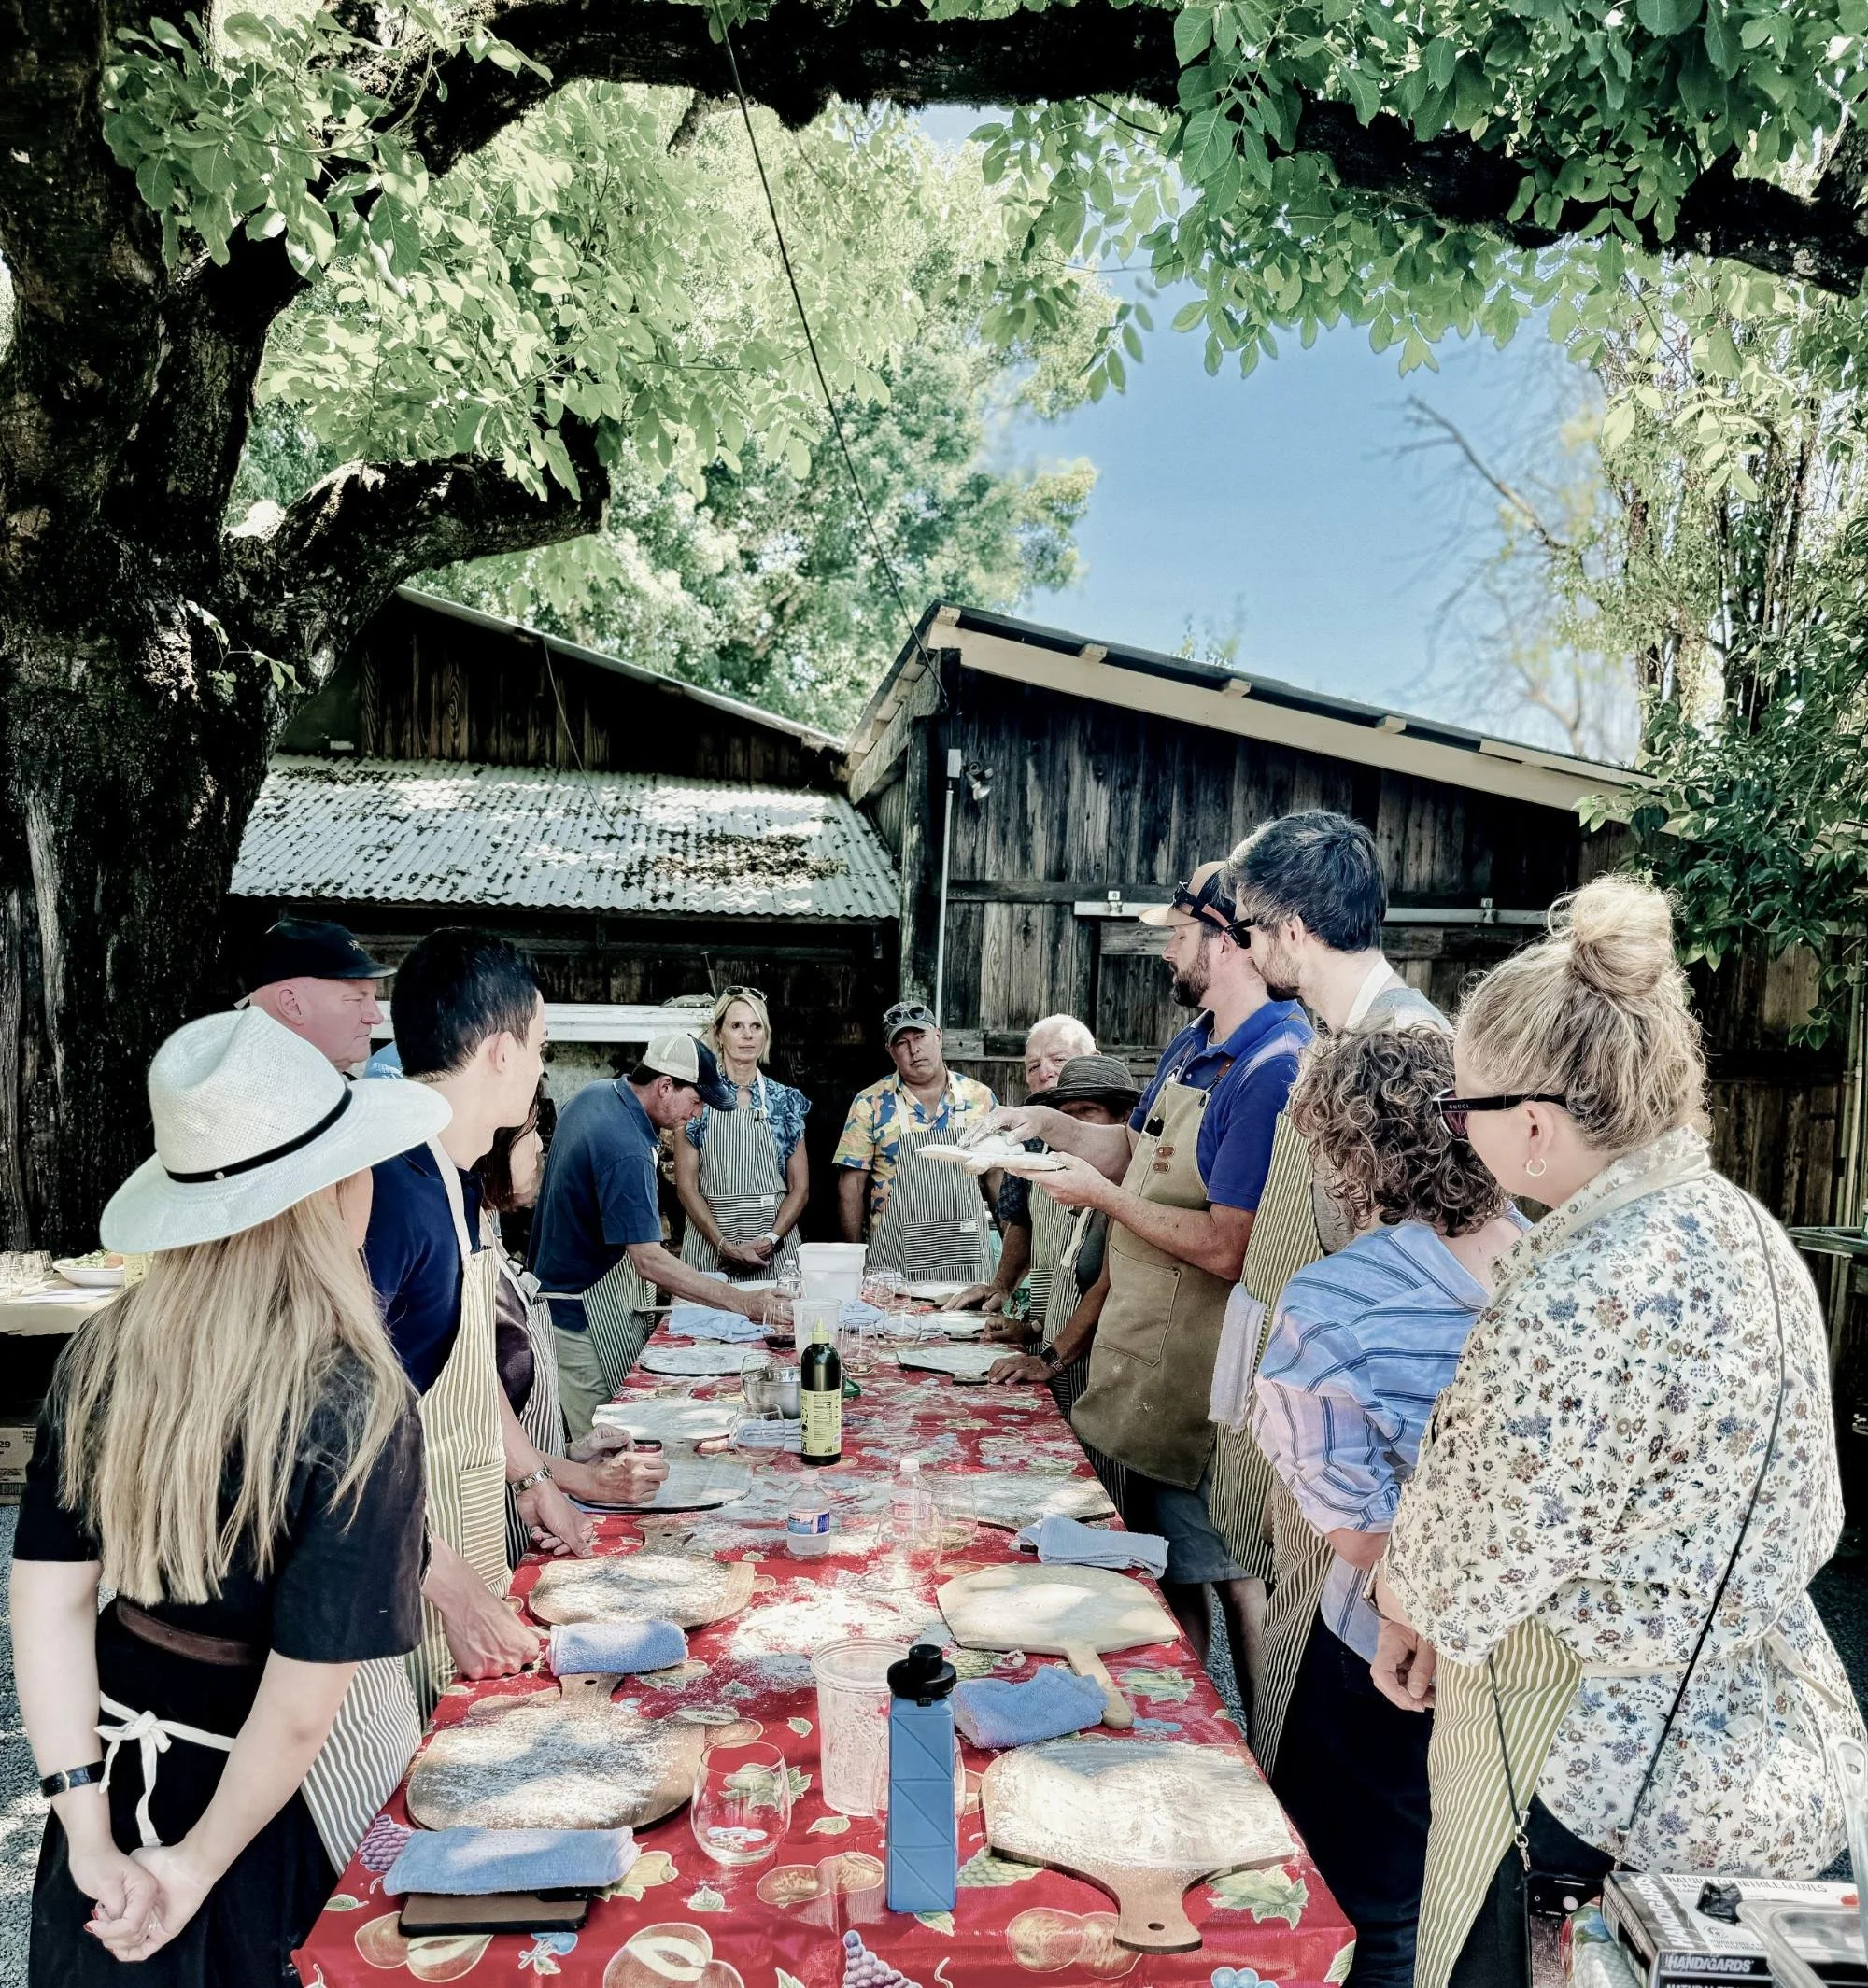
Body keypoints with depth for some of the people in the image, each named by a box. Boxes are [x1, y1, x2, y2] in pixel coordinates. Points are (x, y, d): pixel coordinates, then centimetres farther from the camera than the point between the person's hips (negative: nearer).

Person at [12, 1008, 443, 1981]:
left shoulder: (101, 1353, -12)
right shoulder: (353, 1406, -28)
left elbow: (48, 1597, -7)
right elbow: (302, 1707, -25)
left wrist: (91, 1838, -4)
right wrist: (200, 1862, -10)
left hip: (114, 1762, 4)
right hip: (281, 1797, -4)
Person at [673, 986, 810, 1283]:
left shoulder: (785, 1100, 6)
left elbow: (800, 1188, 5)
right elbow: (686, 1186, -2)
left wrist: (769, 1239, -10)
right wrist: (725, 1246, -13)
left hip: (775, 1250, 1)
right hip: (709, 1245, -1)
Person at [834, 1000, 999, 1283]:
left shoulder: (980, 1098, 5)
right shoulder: (870, 1104, 0)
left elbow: (998, 1178, 11)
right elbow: (851, 1185, 1)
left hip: (967, 1256, 2)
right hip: (896, 1260, -1)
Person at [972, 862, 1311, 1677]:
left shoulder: (1274, 1068, -24)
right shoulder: (1192, 1045, 7)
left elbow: (1227, 1248, -28)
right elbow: (1135, 1147, 21)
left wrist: (1101, 1195, -18)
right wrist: (1047, 1123, 6)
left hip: (1207, 1381, -10)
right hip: (1146, 1362, 10)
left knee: (1228, 1579, 7)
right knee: (1160, 1564, 22)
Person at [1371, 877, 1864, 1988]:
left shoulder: (1574, 1303, -31)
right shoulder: (1738, 1224, -3)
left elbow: (1469, 1564, -21)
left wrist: (1405, 1593, 3)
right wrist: (1441, 1612, 8)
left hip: (1618, 1769, -8)